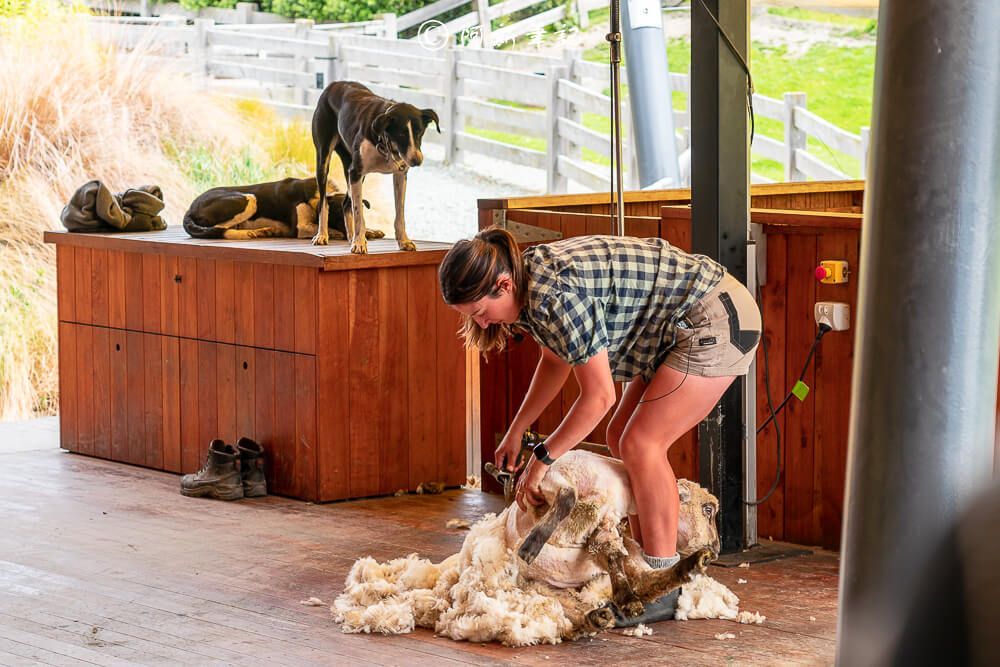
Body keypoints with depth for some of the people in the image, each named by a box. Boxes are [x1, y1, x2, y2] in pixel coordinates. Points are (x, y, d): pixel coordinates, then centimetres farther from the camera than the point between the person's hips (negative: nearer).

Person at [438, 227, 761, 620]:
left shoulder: (557, 294, -29)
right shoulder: (530, 284, 2)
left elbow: (599, 396, -23)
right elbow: (556, 361, 20)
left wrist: (542, 458, -14)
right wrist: (515, 432, 16)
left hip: (718, 322, -10)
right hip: (679, 331, 10)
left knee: (641, 443, -12)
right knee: (622, 439, 9)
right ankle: (646, 562, 15)